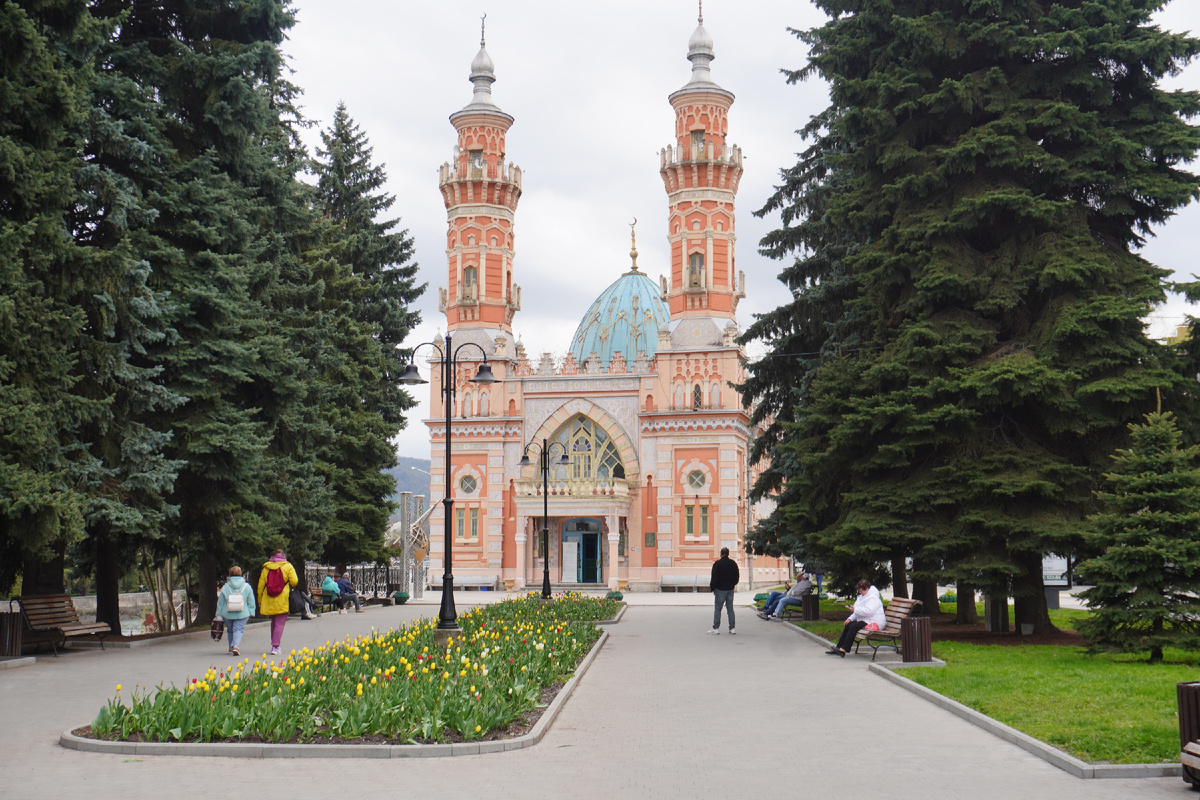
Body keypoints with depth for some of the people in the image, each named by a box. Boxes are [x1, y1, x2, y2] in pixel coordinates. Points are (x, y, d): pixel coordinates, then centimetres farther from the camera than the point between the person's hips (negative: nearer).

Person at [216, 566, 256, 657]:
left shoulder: (225, 587, 2)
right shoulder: (246, 586, 0)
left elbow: (220, 603, 5)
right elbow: (251, 601, 2)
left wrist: (219, 614, 12)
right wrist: (251, 612, 10)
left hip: (227, 614, 1)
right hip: (242, 614, -1)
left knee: (230, 630, 17)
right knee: (238, 630, -3)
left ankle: (231, 647, 24)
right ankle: (236, 646, -24)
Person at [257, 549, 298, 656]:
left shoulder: (266, 567, 7)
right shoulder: (288, 567, -1)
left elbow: (261, 584, 8)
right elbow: (294, 582, -8)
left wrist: (260, 600, 16)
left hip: (269, 600, 4)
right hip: (282, 601, -4)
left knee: (273, 622, 19)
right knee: (280, 623, -3)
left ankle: (274, 645, 22)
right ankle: (275, 647, -11)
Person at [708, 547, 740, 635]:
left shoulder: (717, 563, -11)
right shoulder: (733, 563, 6)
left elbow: (714, 578, -12)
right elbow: (737, 576, 12)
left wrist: (712, 587, 0)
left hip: (720, 589, -5)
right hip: (730, 589, 5)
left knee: (717, 609, 0)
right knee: (730, 609, 9)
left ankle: (716, 629, -3)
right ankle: (732, 629, 8)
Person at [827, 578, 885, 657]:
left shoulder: (873, 597, -14)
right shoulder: (863, 596, 19)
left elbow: (869, 611, -28)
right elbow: (858, 612, 24)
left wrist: (855, 610, -24)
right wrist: (850, 619, 10)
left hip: (874, 622, -11)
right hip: (864, 620, 11)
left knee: (854, 626, -27)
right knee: (848, 625, -4)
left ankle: (843, 650, -31)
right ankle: (838, 648, -6)